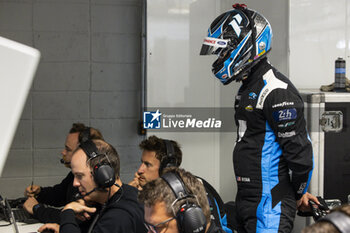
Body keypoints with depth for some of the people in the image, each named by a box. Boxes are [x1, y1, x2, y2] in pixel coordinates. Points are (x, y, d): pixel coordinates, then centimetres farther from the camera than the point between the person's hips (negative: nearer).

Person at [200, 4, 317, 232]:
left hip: (269, 205, -10)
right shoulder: (248, 87, 15)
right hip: (247, 201, 10)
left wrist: (299, 194, -5)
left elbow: (300, 149, -19)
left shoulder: (277, 91, -18)